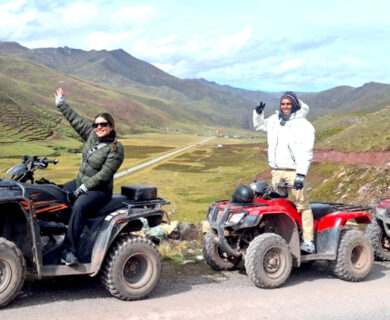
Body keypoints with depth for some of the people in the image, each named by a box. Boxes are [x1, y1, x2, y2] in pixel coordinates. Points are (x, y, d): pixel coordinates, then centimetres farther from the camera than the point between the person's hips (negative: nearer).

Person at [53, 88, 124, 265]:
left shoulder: (116, 149, -14)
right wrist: (61, 103, 22)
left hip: (100, 191, -9)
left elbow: (104, 174, -20)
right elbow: (75, 119, 15)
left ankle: (69, 251, -36)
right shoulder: (92, 136, 6)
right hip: (80, 184, 9)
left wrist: (84, 188, -19)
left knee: (78, 207, -34)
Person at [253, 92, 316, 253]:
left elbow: (306, 152, -12)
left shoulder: (303, 125, -6)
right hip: (276, 171, 7)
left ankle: (308, 241, -9)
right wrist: (258, 113, 15)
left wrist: (301, 174, -20)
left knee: (302, 205, -9)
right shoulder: (274, 120, 15)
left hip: (293, 171, -7)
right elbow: (259, 126, 35)